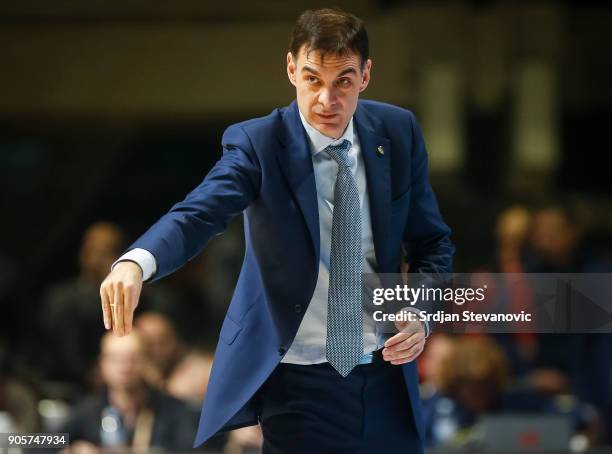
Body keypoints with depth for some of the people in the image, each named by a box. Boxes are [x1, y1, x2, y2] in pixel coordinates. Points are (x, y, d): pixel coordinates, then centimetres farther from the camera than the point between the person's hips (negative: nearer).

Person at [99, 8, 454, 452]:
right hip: (297, 385, -4)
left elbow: (432, 241, 9)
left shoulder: (398, 132, 0)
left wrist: (421, 314, -10)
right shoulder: (258, 144, -12)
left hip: (384, 377, 4)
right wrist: (135, 263, -49)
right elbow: (198, 214, -29)